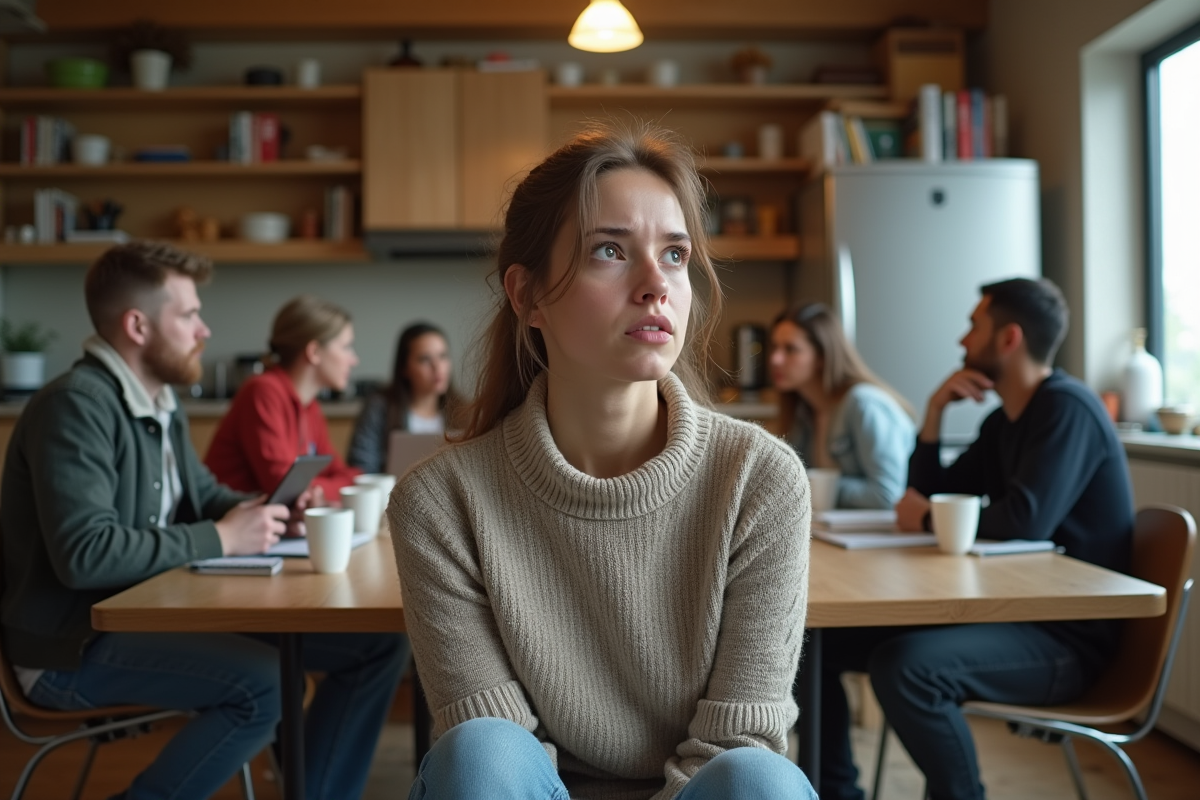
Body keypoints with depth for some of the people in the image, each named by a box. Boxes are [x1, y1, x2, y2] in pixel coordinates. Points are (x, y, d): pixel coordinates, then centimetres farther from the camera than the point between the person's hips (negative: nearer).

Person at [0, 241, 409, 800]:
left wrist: (269, 512, 0)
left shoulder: (161, 404, 9)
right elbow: (84, 555, -29)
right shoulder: (75, 406, -19)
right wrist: (220, 539, -21)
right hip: (77, 645, -8)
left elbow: (203, 495, 21)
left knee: (380, 641, 0)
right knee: (262, 683, -35)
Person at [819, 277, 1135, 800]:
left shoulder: (1067, 409, -15)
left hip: (1067, 638, -9)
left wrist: (928, 518, -12)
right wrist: (935, 411, 0)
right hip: (1008, 613, 9)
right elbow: (928, 495, 12)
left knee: (904, 666, -36)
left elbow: (1026, 521, -29)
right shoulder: (1003, 423, 13)